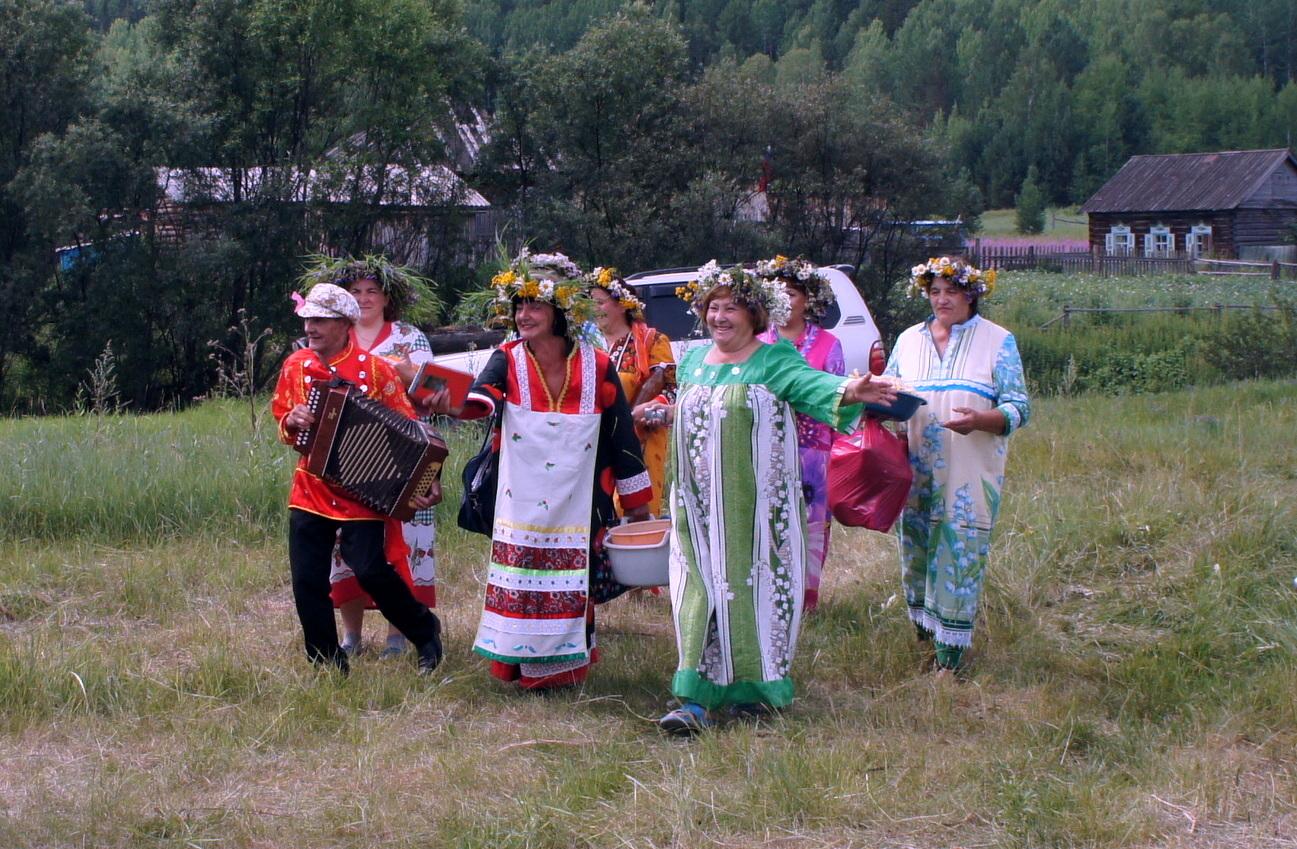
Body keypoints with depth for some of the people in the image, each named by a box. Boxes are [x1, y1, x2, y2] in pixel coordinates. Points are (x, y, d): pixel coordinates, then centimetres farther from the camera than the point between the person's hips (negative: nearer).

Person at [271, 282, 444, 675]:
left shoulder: (374, 369, -8)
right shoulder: (296, 366, 5)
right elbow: (282, 421, 17)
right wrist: (291, 422, -8)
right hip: (310, 492, 5)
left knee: (370, 571, -16)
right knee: (308, 580, 0)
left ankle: (426, 631, 9)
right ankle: (327, 664, 15)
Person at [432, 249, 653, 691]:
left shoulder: (596, 367, -4)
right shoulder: (508, 360, -3)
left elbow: (621, 435, 3)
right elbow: (481, 399, -24)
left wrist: (637, 501, 7)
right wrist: (454, 406, -48)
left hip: (578, 506, 0)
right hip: (522, 503, 0)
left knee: (572, 585, 4)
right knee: (520, 584, 1)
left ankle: (566, 664, 19)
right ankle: (522, 664, 15)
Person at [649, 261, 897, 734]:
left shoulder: (775, 361, -6)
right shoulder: (694, 361, 12)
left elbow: (810, 384, -25)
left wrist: (847, 393, -45)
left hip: (755, 506, -4)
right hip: (701, 507, 4)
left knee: (756, 588, 2)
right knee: (700, 591, -2)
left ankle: (755, 687, 17)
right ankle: (696, 699, -4)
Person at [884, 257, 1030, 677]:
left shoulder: (998, 341, 1)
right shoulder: (909, 340, 13)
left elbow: (1018, 407, -4)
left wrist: (980, 420, -25)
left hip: (971, 473, -4)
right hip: (917, 470, 4)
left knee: (960, 556, -6)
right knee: (915, 550, 6)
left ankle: (950, 654, -1)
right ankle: (922, 631, 23)